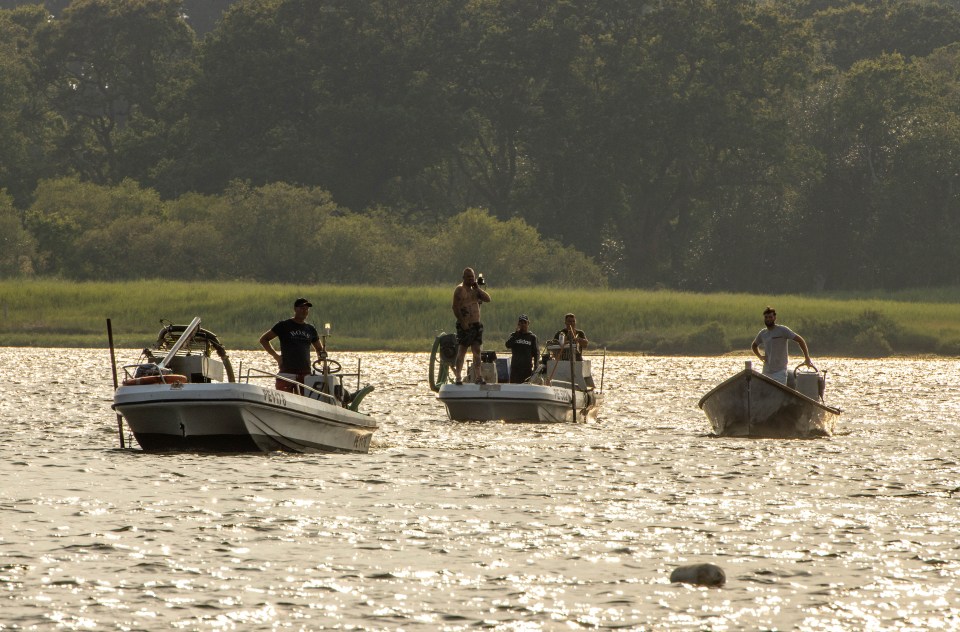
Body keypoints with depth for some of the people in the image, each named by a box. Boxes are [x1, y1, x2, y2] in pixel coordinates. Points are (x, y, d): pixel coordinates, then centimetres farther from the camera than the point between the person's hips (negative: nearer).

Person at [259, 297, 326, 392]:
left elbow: (319, 348, 28)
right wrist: (276, 356, -3)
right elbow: (263, 339, 7)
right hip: (287, 372, -4)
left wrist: (322, 355, 3)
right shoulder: (284, 326, 4)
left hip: (305, 373, 4)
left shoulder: (310, 329, 16)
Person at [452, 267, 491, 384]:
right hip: (465, 325, -6)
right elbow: (455, 307, -11)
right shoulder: (460, 290, -4)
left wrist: (477, 288, -1)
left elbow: (487, 299, 7)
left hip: (476, 325, 6)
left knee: (477, 351, 4)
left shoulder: (475, 290, 16)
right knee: (461, 351, -7)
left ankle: (478, 376, 6)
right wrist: (463, 322, -17)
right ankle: (458, 377, -6)